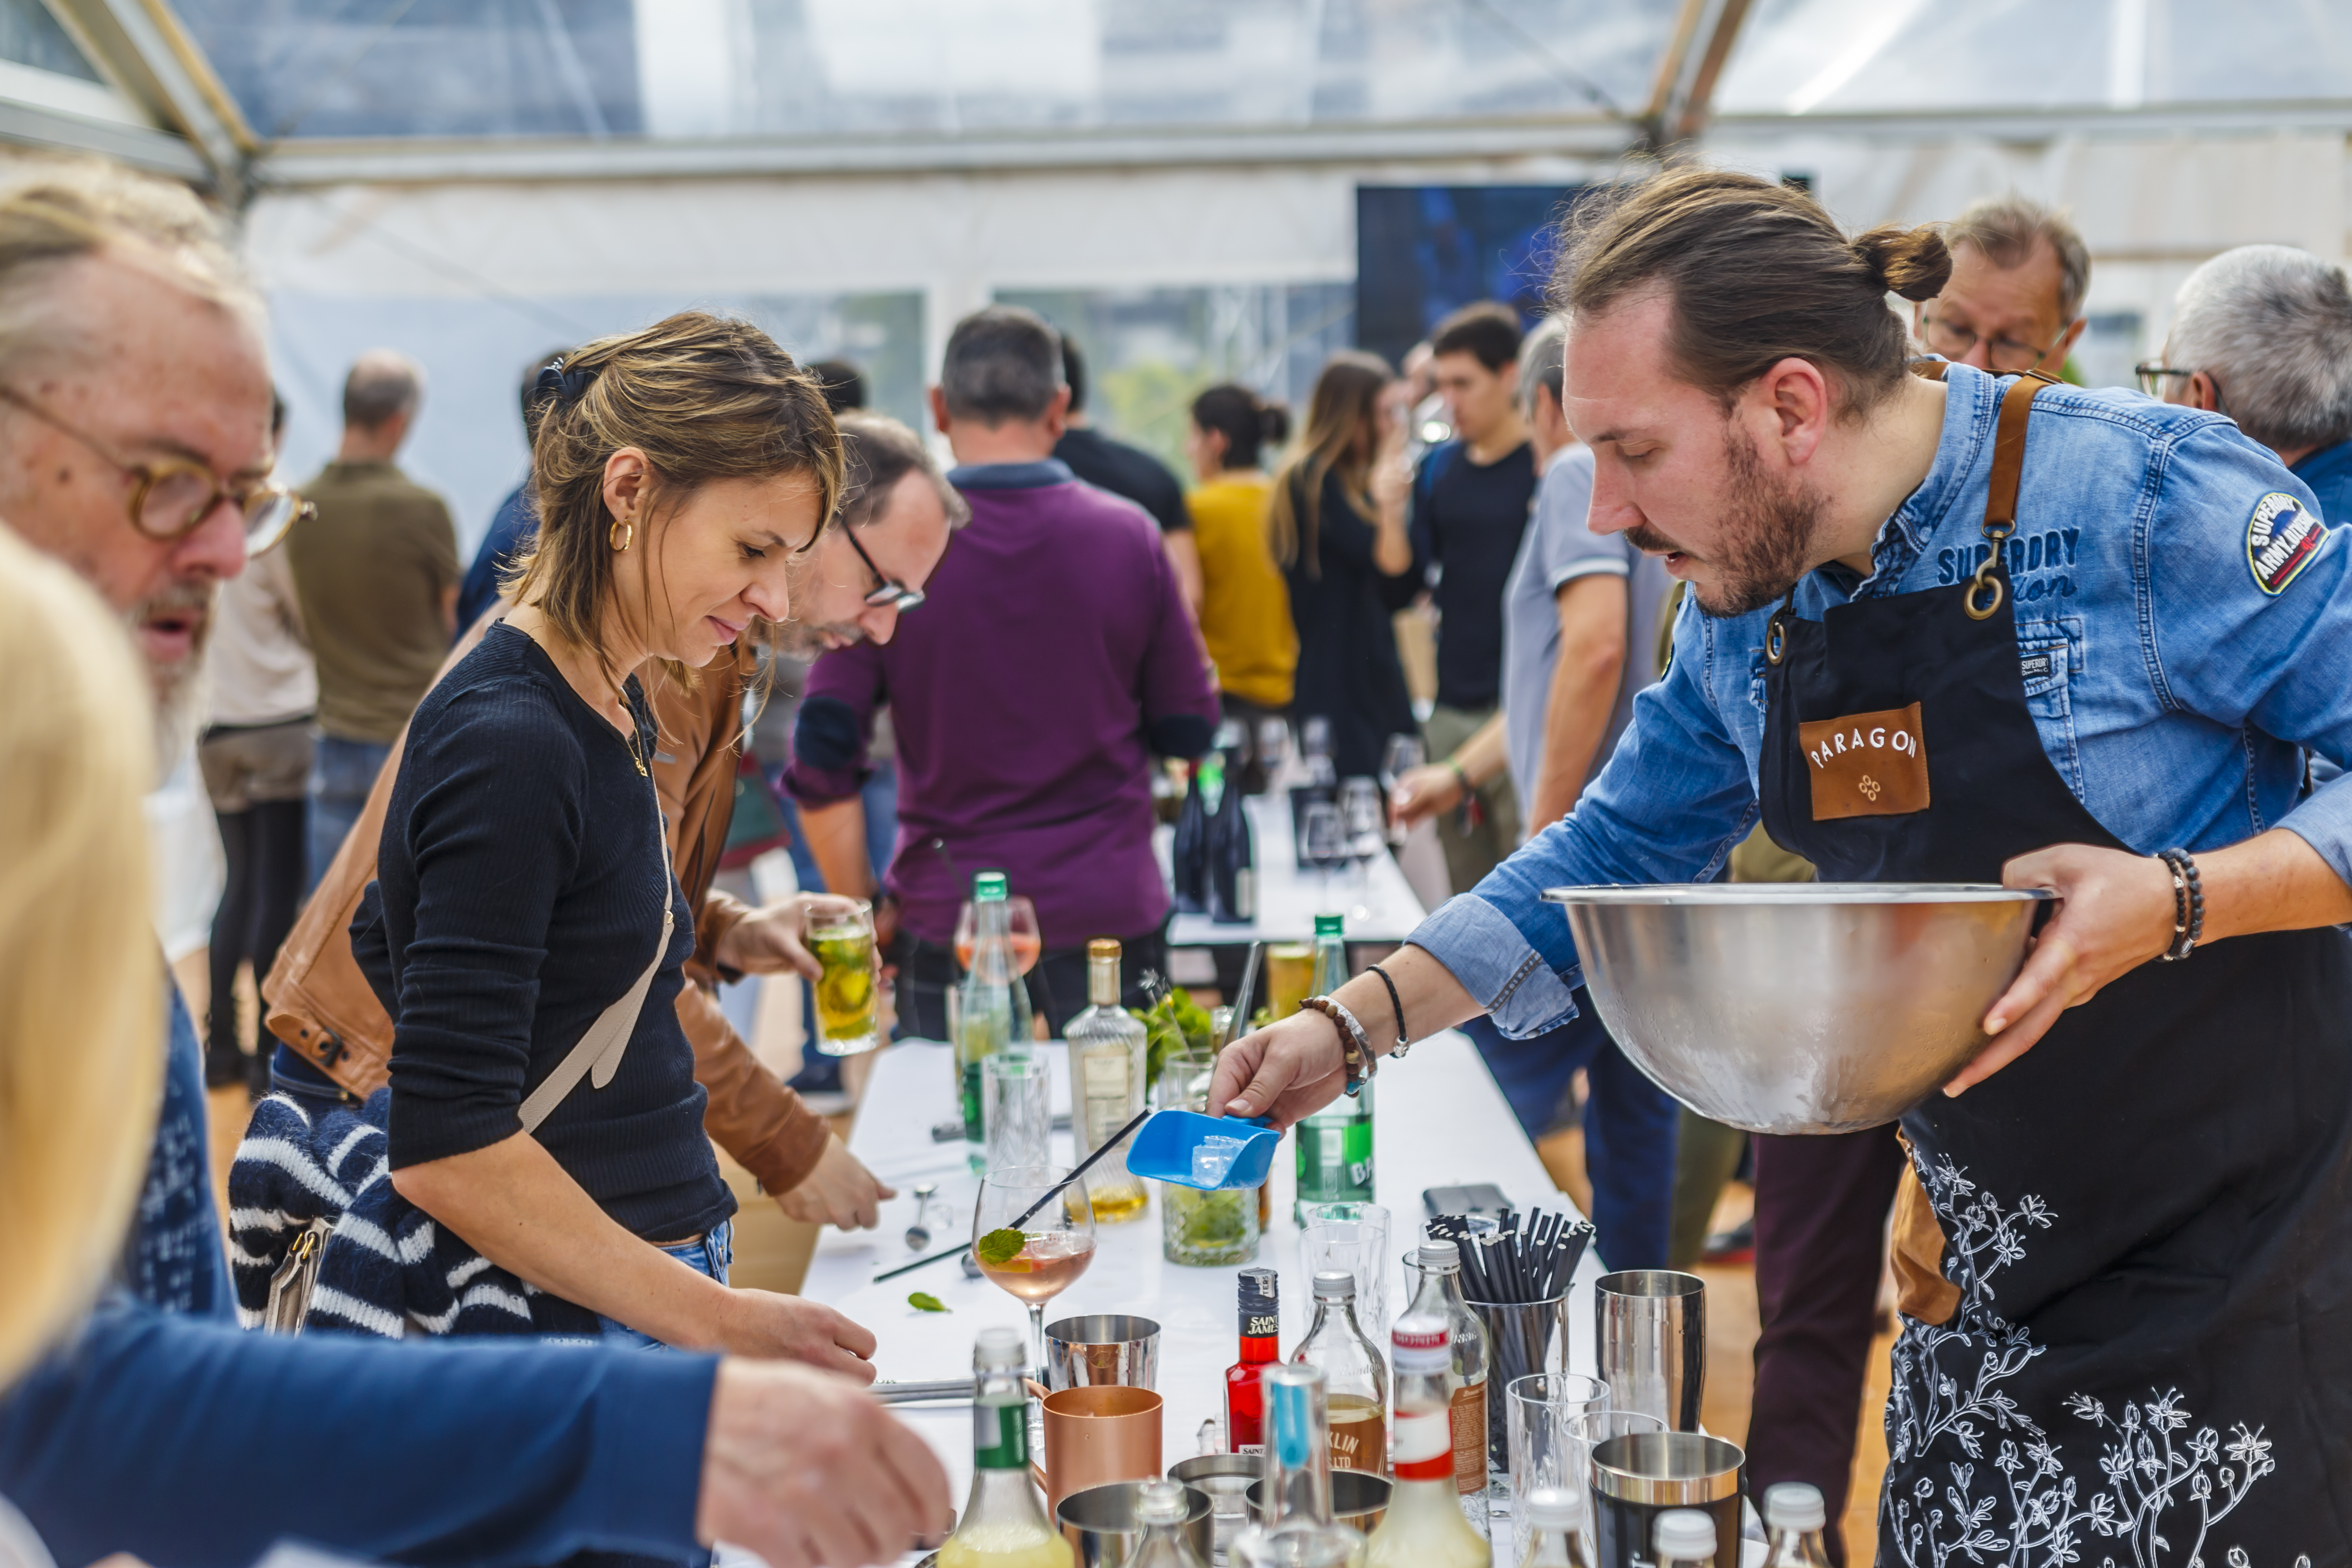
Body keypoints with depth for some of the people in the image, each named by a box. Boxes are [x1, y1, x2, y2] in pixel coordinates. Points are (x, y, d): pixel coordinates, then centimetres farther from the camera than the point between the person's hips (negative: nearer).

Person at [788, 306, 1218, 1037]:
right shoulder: (1129, 536, -3)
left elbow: (821, 760, -7)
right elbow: (1189, 730, 5)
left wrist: (863, 912, 1)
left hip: (946, 925, 0)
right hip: (1111, 915, 1)